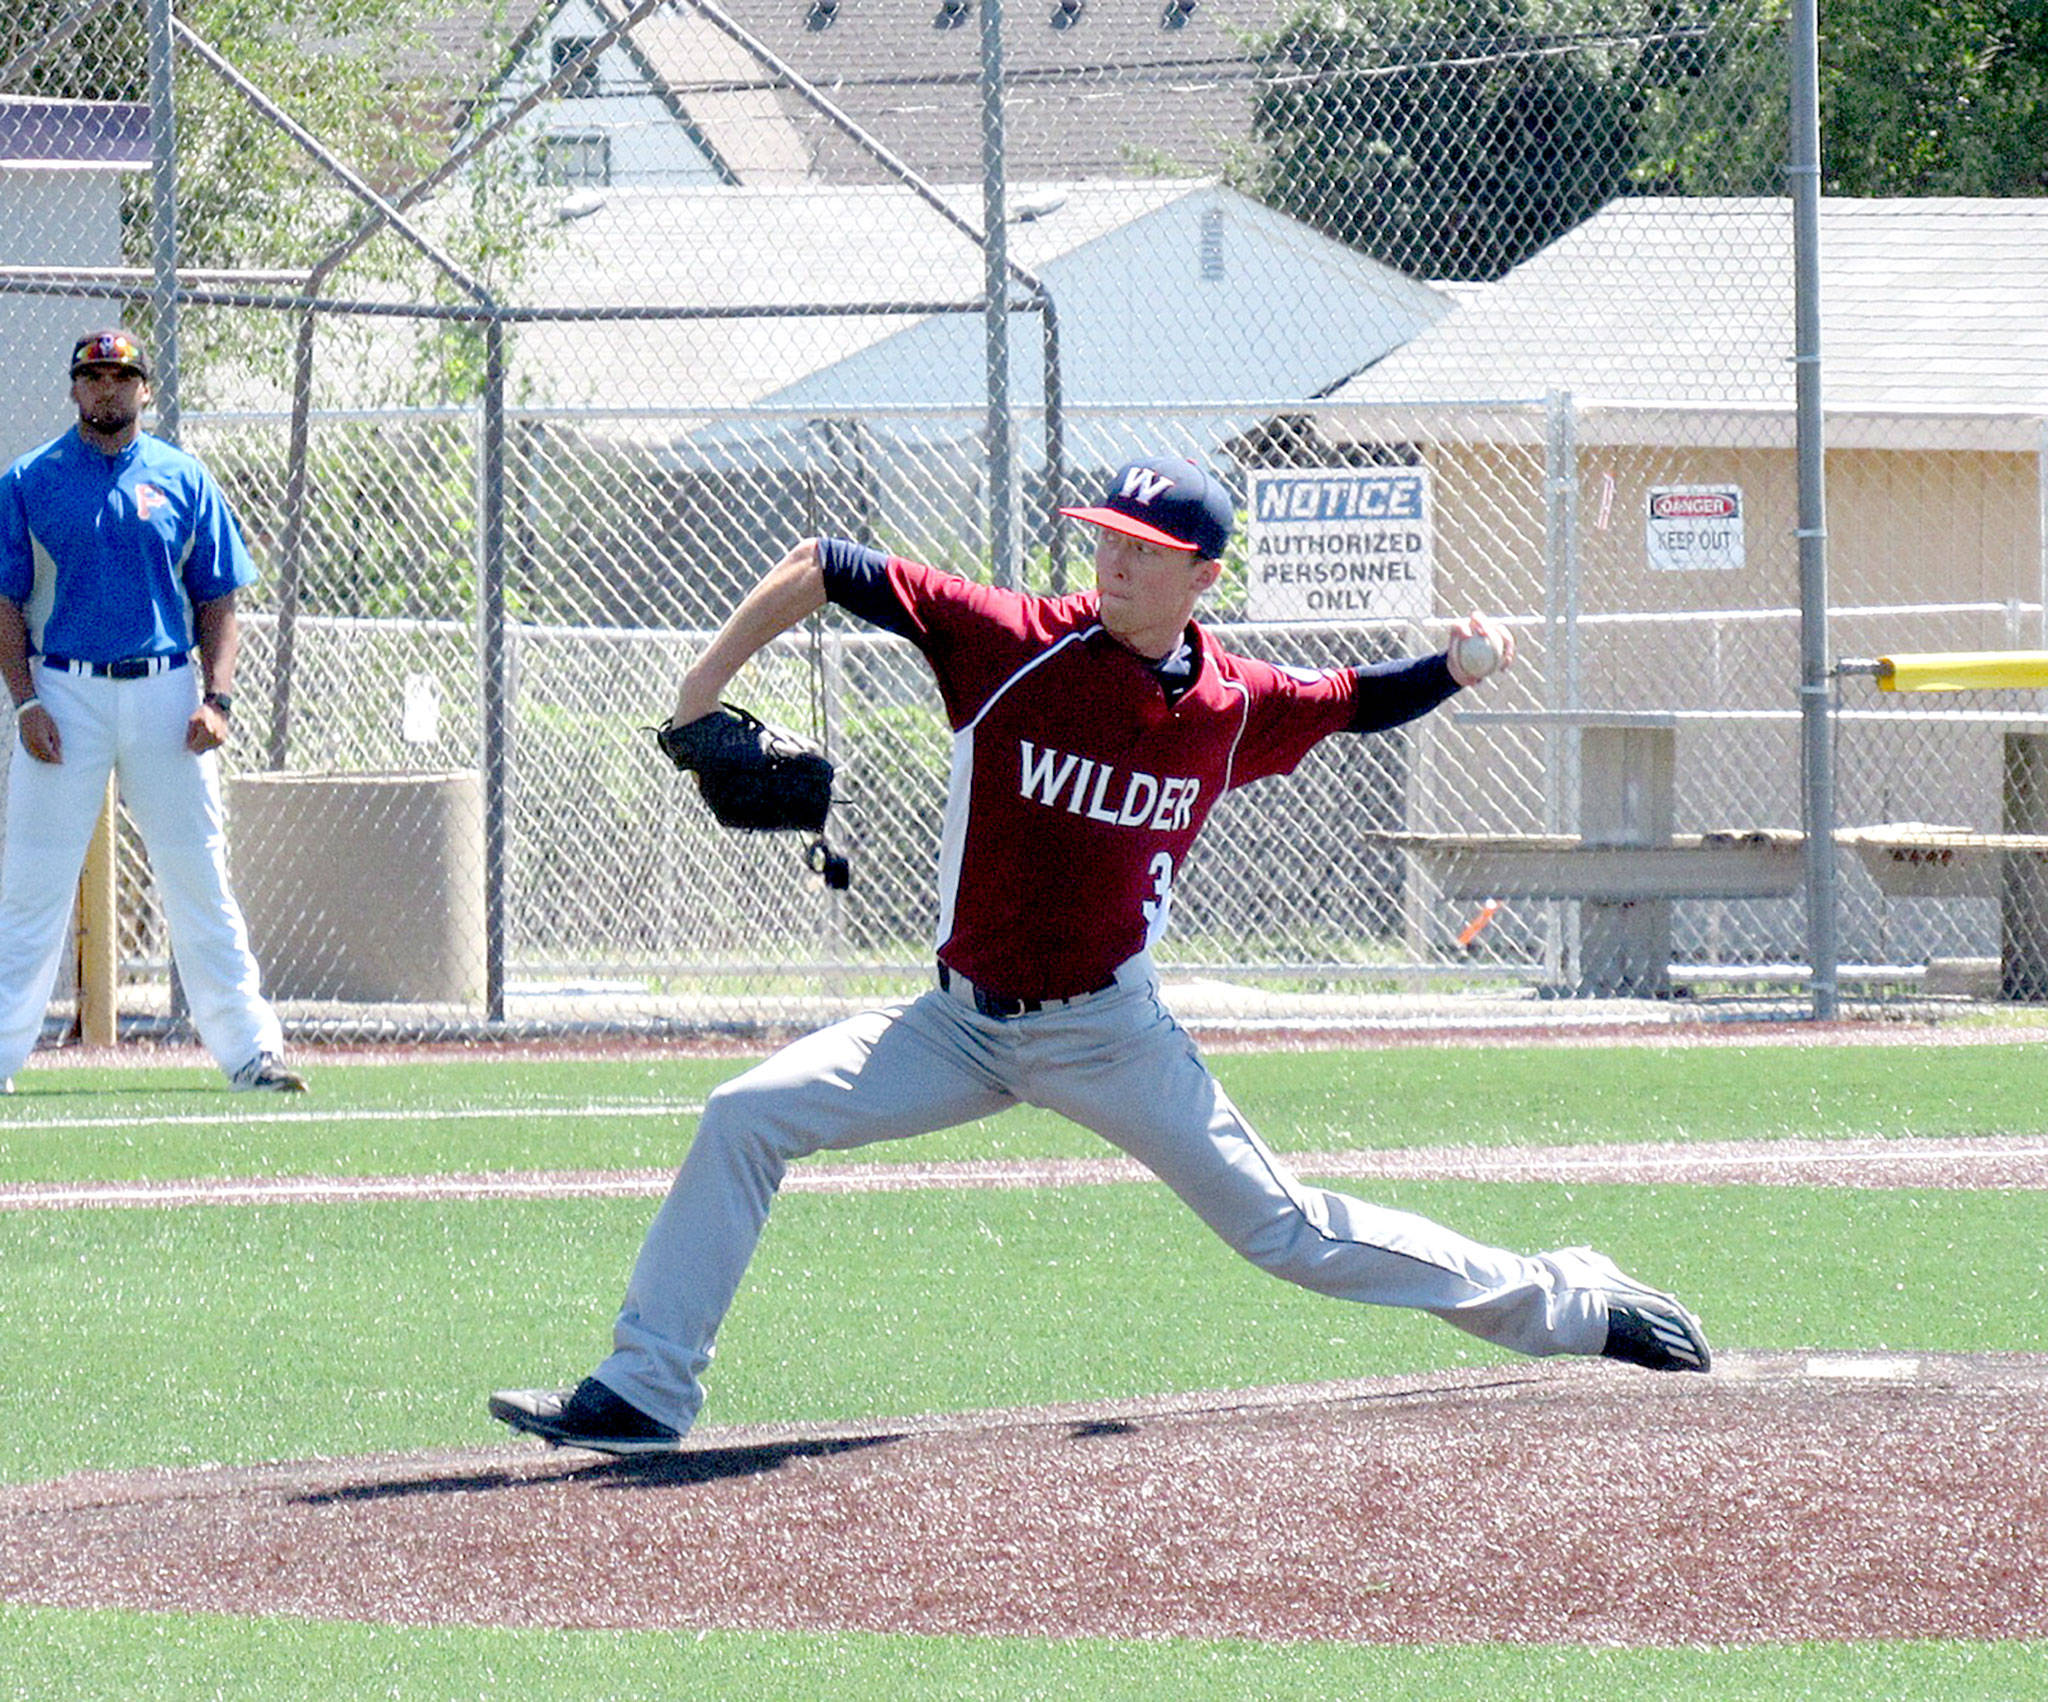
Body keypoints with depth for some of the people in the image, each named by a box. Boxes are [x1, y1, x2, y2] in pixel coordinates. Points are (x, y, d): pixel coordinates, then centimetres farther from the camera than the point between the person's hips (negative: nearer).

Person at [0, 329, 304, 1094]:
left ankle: (246, 1047, 3)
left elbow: (218, 600, 10)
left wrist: (215, 696, -3)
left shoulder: (183, 481, 9)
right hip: (66, 692, -1)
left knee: (199, 877, 1)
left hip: (166, 693, 1)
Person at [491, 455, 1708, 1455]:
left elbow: (1364, 702, 15)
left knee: (1288, 1233, 0)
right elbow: (825, 569, -10)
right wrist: (704, 691, -13)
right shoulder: (1012, 644, -12)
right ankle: (643, 1394, -7)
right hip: (963, 1026, 1)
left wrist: (1460, 667, -2)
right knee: (744, 1122, -13)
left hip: (1110, 1036, -1)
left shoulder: (1236, 708, -6)